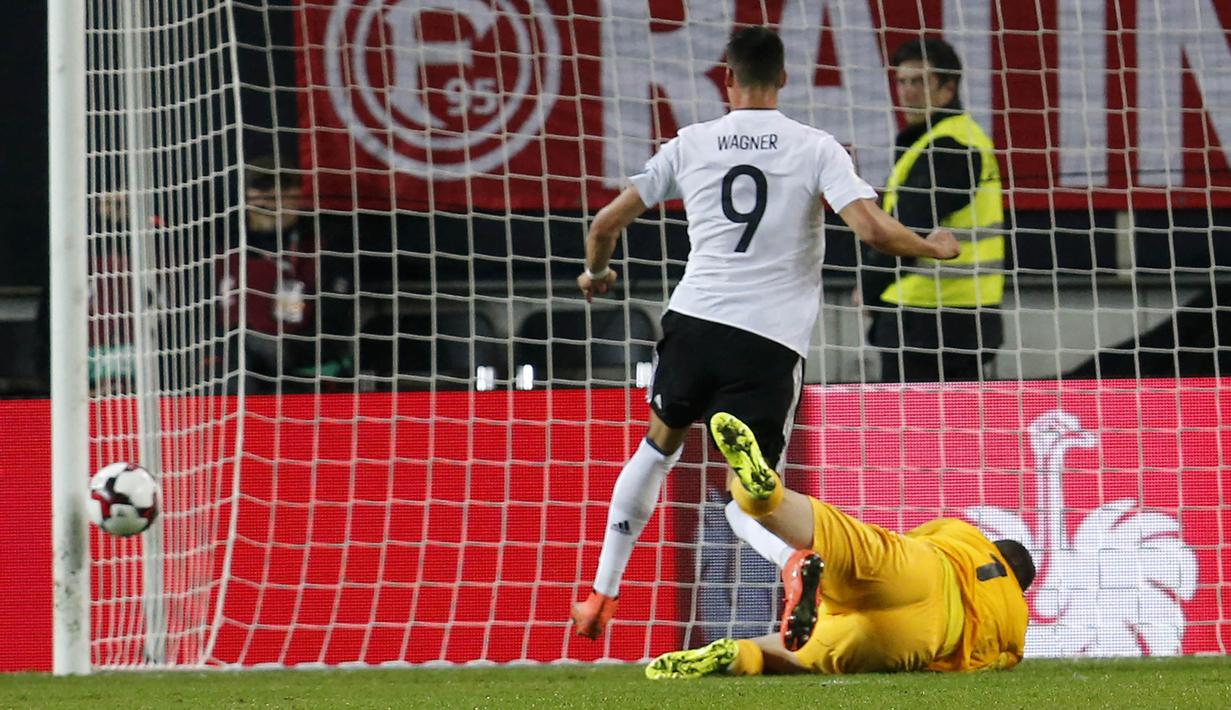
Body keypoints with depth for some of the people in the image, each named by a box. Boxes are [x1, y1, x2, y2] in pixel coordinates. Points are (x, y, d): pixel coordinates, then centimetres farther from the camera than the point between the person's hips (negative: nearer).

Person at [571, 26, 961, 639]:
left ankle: (602, 594, 26)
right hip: (770, 341, -2)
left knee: (658, 445, 25)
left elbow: (606, 223, 9)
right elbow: (873, 230, -11)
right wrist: (935, 248, 9)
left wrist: (596, 273, 31)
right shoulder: (816, 148, 0)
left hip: (694, 320, 2)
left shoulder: (690, 145, 7)